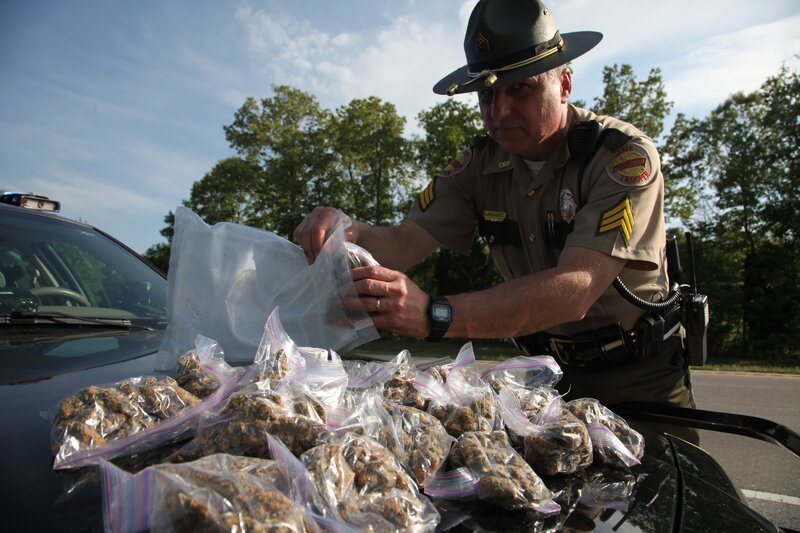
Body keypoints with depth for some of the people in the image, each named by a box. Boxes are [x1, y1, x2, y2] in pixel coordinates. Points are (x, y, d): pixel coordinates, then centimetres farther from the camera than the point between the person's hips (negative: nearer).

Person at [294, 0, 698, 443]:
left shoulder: (625, 156, -21)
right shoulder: (479, 164, -5)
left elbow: (576, 289, -35)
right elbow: (402, 244, -12)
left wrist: (435, 316, -47)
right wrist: (344, 232, -35)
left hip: (640, 376, -3)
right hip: (552, 372, 4)